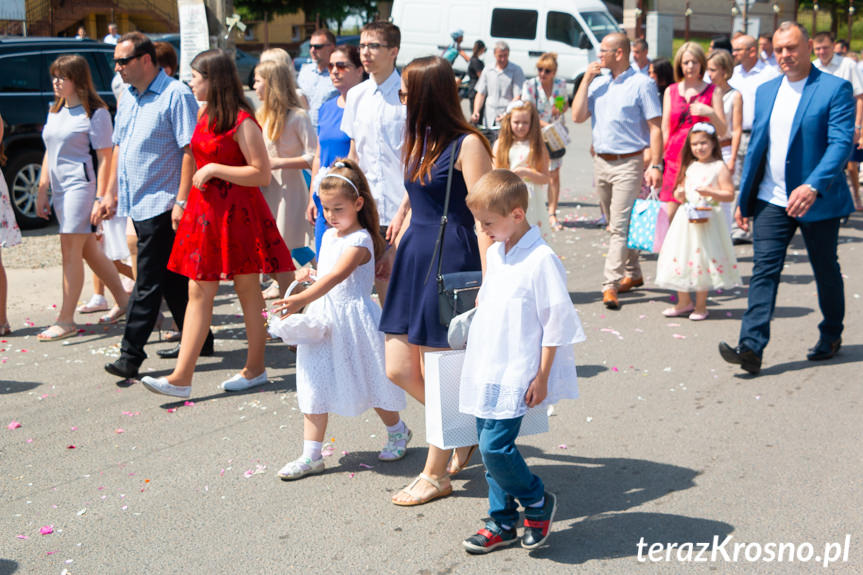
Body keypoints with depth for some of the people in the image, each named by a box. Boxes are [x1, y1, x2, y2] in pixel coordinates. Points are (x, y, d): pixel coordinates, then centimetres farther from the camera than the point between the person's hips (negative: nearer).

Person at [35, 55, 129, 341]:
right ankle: (123, 301, 26)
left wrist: (100, 197, -17)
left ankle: (66, 320, -3)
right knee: (89, 250, 13)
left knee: (70, 251, -8)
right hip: (59, 188, 8)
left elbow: (105, 157, -11)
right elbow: (49, 153, 20)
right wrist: (42, 191, 16)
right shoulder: (55, 111, 15)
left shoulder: (96, 112, -8)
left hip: (81, 185, -8)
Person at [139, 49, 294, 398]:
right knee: (199, 293, 4)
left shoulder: (242, 122, -13)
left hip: (237, 212, -8)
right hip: (205, 210, 8)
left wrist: (215, 169, -17)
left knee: (248, 290, 5)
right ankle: (181, 378, 2)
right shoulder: (204, 115, 12)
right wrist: (184, 199, 20)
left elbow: (262, 175, -17)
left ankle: (255, 369, 18)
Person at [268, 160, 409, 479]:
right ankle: (311, 455, 8)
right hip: (324, 320, 7)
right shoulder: (329, 236, 10)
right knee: (315, 386, 3)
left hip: (353, 318, -7)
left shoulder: (360, 241, -17)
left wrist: (302, 300, -44)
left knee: (370, 382, 8)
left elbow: (335, 277, -33)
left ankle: (397, 432, 35)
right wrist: (309, 274, 6)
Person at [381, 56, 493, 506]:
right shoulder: (420, 141, 15)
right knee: (399, 372, 8)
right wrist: (400, 238, 22)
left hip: (450, 262, -8)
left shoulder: (467, 144, -11)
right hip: (412, 257, 8)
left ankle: (435, 474, 17)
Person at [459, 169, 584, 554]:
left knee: (495, 446, -12)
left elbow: (557, 322, -13)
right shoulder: (495, 253, 10)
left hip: (516, 375, -8)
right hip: (486, 371, 8)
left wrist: (542, 376, -13)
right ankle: (503, 523, 24)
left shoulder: (542, 259, -15)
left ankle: (538, 502, 12)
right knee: (490, 449, 11)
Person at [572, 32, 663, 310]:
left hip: (629, 163, -6)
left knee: (620, 225, -10)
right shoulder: (597, 82, 13)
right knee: (616, 224, 14)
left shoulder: (642, 84, -5)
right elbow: (578, 116, 4)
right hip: (600, 162, 7)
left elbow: (655, 127, -8)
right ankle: (632, 274, 27)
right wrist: (586, 79, 1)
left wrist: (655, 165, -16)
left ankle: (610, 284, -13)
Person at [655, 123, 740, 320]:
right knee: (680, 259, 7)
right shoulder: (689, 167, 13)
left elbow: (730, 195, -8)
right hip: (686, 218, 6)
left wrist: (710, 192, -22)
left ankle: (701, 305, 10)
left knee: (703, 260, -2)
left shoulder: (720, 167, -4)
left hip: (707, 219, -6)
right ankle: (684, 302, 21)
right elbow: (680, 190, 22)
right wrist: (679, 194, 0)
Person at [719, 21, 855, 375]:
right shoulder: (766, 91, 10)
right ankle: (751, 348, -11)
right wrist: (744, 199, 11)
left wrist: (813, 187, -31)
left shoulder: (835, 89, -8)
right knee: (764, 270, -6)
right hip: (772, 200, 4)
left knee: (826, 271, 12)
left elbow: (841, 143, -17)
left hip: (818, 200, -4)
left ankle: (831, 336, 32)